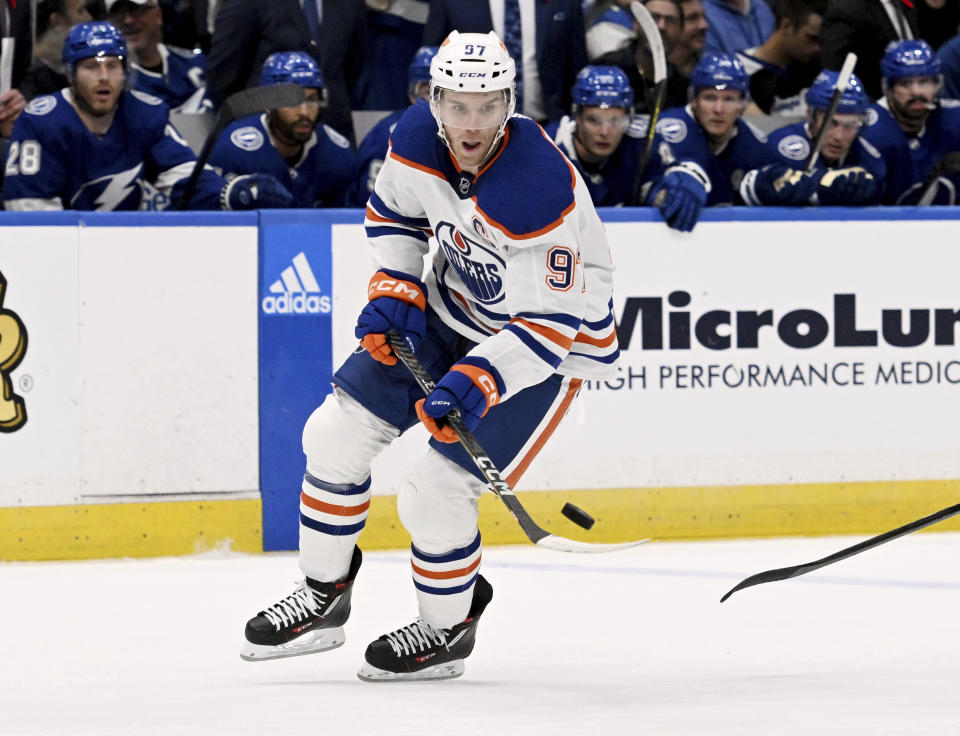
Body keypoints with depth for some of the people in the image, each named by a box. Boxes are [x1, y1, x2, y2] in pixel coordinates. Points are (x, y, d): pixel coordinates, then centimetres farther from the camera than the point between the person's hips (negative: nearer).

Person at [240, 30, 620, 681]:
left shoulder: (543, 192, -35)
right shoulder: (417, 139, -15)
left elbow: (550, 321, -31)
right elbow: (394, 211, 9)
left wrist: (476, 382, -39)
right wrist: (394, 294, -4)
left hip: (551, 338, -7)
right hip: (453, 305, 7)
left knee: (435, 494, -13)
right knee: (336, 433, 4)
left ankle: (448, 628, 15)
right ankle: (323, 597, 24)